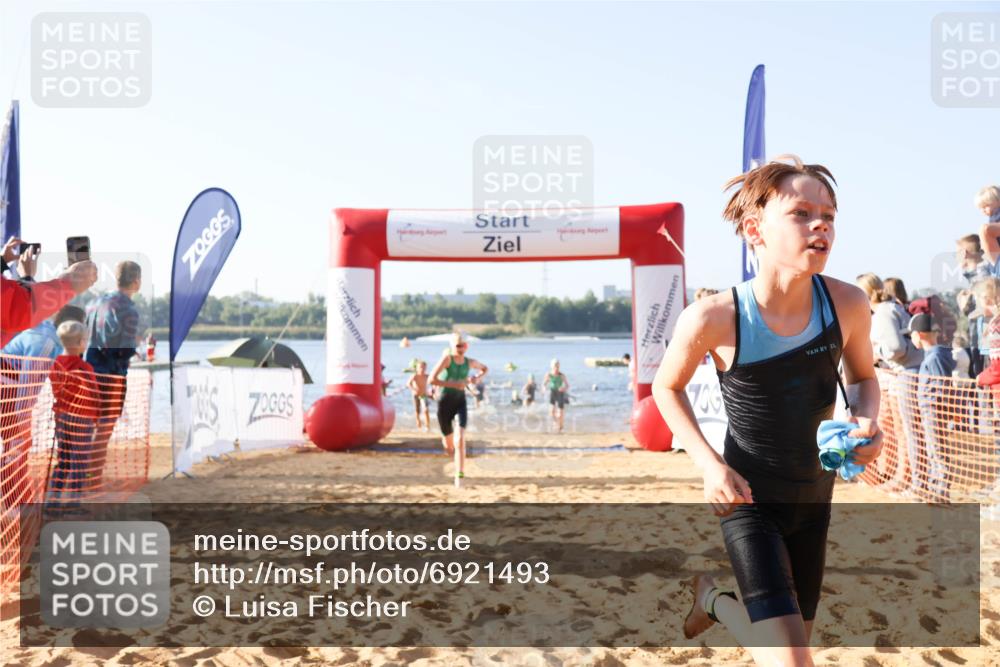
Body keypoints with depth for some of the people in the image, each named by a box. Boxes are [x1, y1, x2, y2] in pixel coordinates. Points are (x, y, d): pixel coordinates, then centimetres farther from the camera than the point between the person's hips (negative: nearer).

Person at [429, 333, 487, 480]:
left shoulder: (469, 362, 1)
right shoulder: (447, 358, -12)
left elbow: (485, 369, 22)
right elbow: (432, 379, -22)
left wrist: (478, 378, 2)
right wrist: (453, 384, -26)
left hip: (460, 401, 2)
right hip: (445, 401, -2)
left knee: (460, 437, -21)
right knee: (449, 447, 10)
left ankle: (461, 471, -19)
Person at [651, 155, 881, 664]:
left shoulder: (847, 304, -14)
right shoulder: (714, 318, -23)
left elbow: (863, 376, 7)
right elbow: (666, 387, -5)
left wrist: (868, 422, -16)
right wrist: (710, 465, -16)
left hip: (814, 496, 5)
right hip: (746, 497, -4)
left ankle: (715, 600, 51)